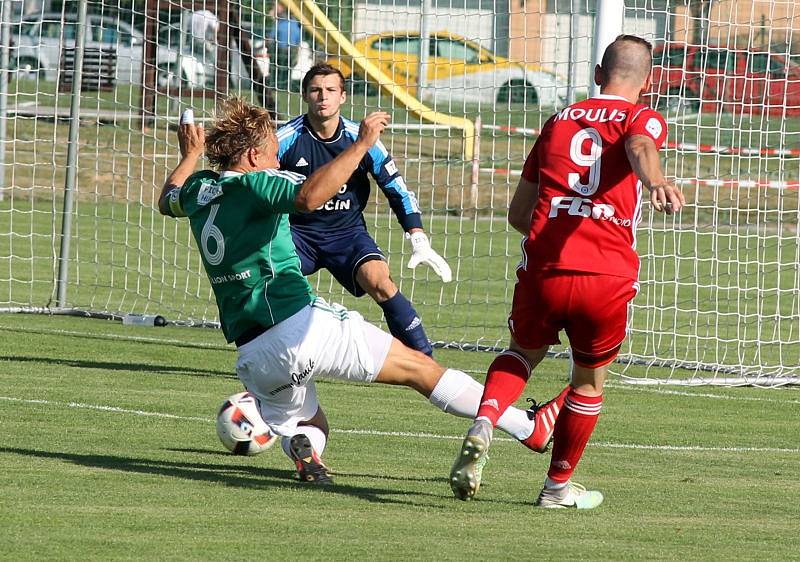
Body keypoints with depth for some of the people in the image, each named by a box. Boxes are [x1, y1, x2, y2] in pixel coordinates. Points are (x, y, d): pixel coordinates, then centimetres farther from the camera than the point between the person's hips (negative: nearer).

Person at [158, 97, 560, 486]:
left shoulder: (199, 190, 13)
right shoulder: (253, 185, -8)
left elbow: (167, 201, 38)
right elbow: (308, 197, -29)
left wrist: (189, 155, 54)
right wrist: (361, 145, -25)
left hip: (253, 358, 7)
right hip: (301, 324, -7)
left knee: (309, 425, 28)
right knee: (420, 369, 2)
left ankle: (301, 448, -9)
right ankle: (527, 428, 2)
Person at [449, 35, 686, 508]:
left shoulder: (559, 122, 19)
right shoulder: (643, 119, 7)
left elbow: (518, 213, 23)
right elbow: (640, 147, -21)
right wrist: (657, 182, -42)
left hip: (543, 269, 3)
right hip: (608, 277, -3)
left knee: (524, 352, 27)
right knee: (590, 380, 20)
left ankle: (483, 425, 0)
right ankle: (560, 485, 30)